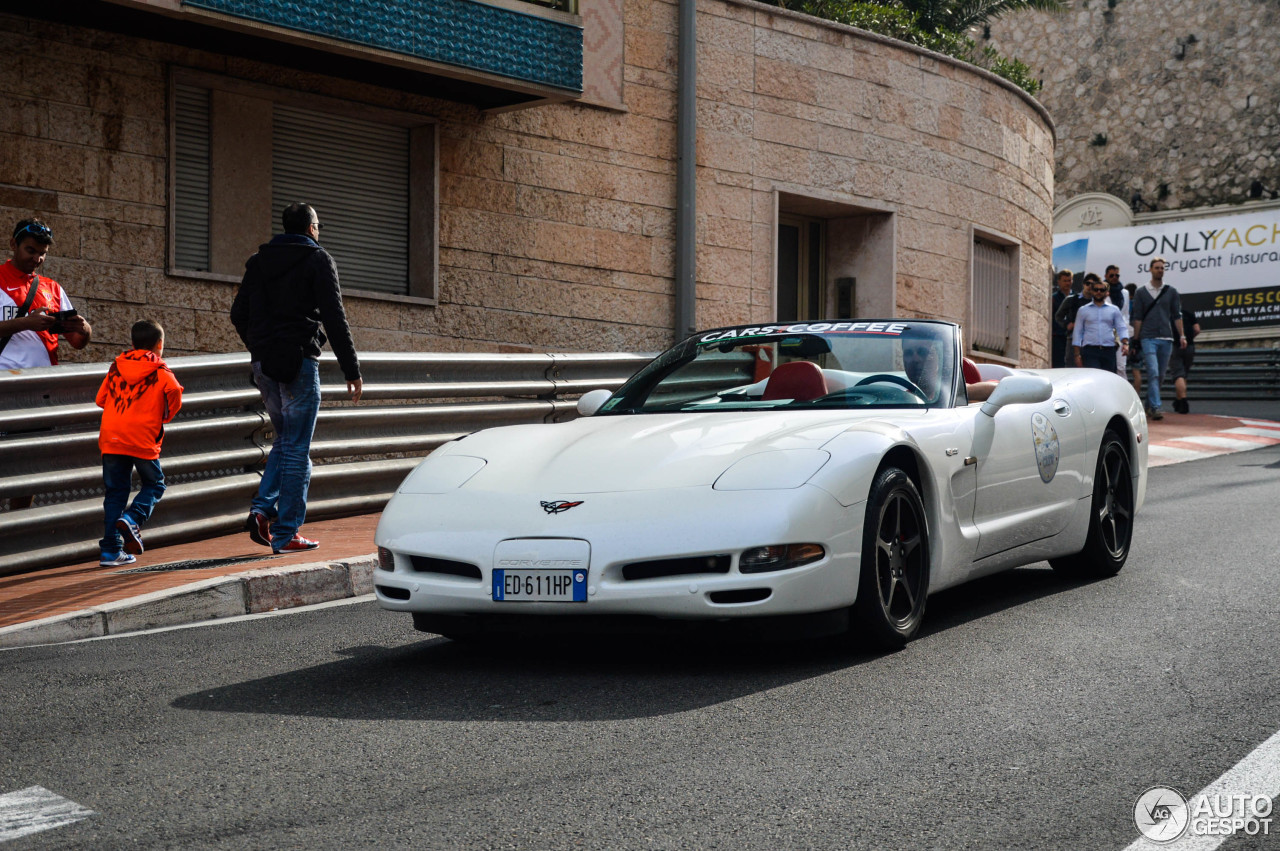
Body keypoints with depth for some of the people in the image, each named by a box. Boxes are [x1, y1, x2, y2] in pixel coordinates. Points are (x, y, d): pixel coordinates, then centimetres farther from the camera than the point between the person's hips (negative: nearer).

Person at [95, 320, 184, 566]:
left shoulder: (116, 367, 14)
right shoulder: (159, 370, 2)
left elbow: (100, 399, 14)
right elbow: (173, 390, -14)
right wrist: (166, 415, 5)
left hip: (111, 438, 4)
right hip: (143, 439, -4)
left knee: (115, 491, 9)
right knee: (154, 485, 14)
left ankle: (110, 550, 6)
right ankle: (133, 518, -15)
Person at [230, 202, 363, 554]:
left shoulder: (258, 261, 14)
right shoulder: (317, 259, -2)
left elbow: (239, 314, 13)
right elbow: (334, 319, -8)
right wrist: (352, 371, -7)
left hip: (264, 364, 6)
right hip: (299, 363, -5)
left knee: (284, 440, 20)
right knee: (297, 448, 0)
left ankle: (263, 508, 2)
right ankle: (286, 533, 1)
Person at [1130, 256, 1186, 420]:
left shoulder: (1171, 292, 12)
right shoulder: (1141, 292, 5)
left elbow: (1177, 316, 11)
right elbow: (1137, 318, 4)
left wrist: (1182, 336, 2)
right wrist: (1136, 340, 0)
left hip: (1166, 339, 3)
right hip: (1148, 338, -3)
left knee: (1160, 375, 7)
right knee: (1153, 373, -15)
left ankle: (1149, 405, 20)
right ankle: (1155, 407, -21)